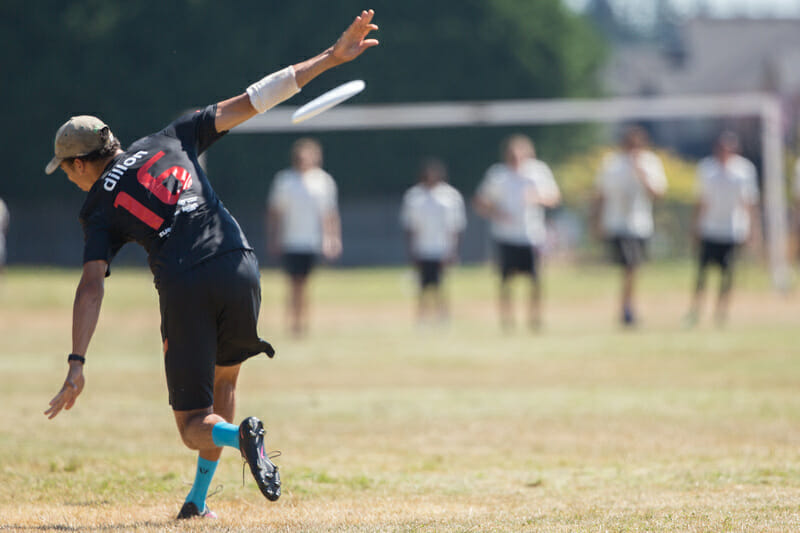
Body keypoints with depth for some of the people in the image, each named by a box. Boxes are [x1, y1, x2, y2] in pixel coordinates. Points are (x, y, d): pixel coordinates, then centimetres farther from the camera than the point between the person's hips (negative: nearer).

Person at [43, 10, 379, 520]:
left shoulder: (99, 206, 10)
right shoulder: (170, 141, 19)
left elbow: (92, 284, -4)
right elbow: (251, 101, 14)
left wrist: (77, 364, -11)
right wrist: (331, 57, 15)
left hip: (184, 290, -3)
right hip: (239, 270, 4)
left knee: (195, 425, 6)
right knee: (222, 382, 29)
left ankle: (240, 435, -29)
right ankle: (198, 500, 24)